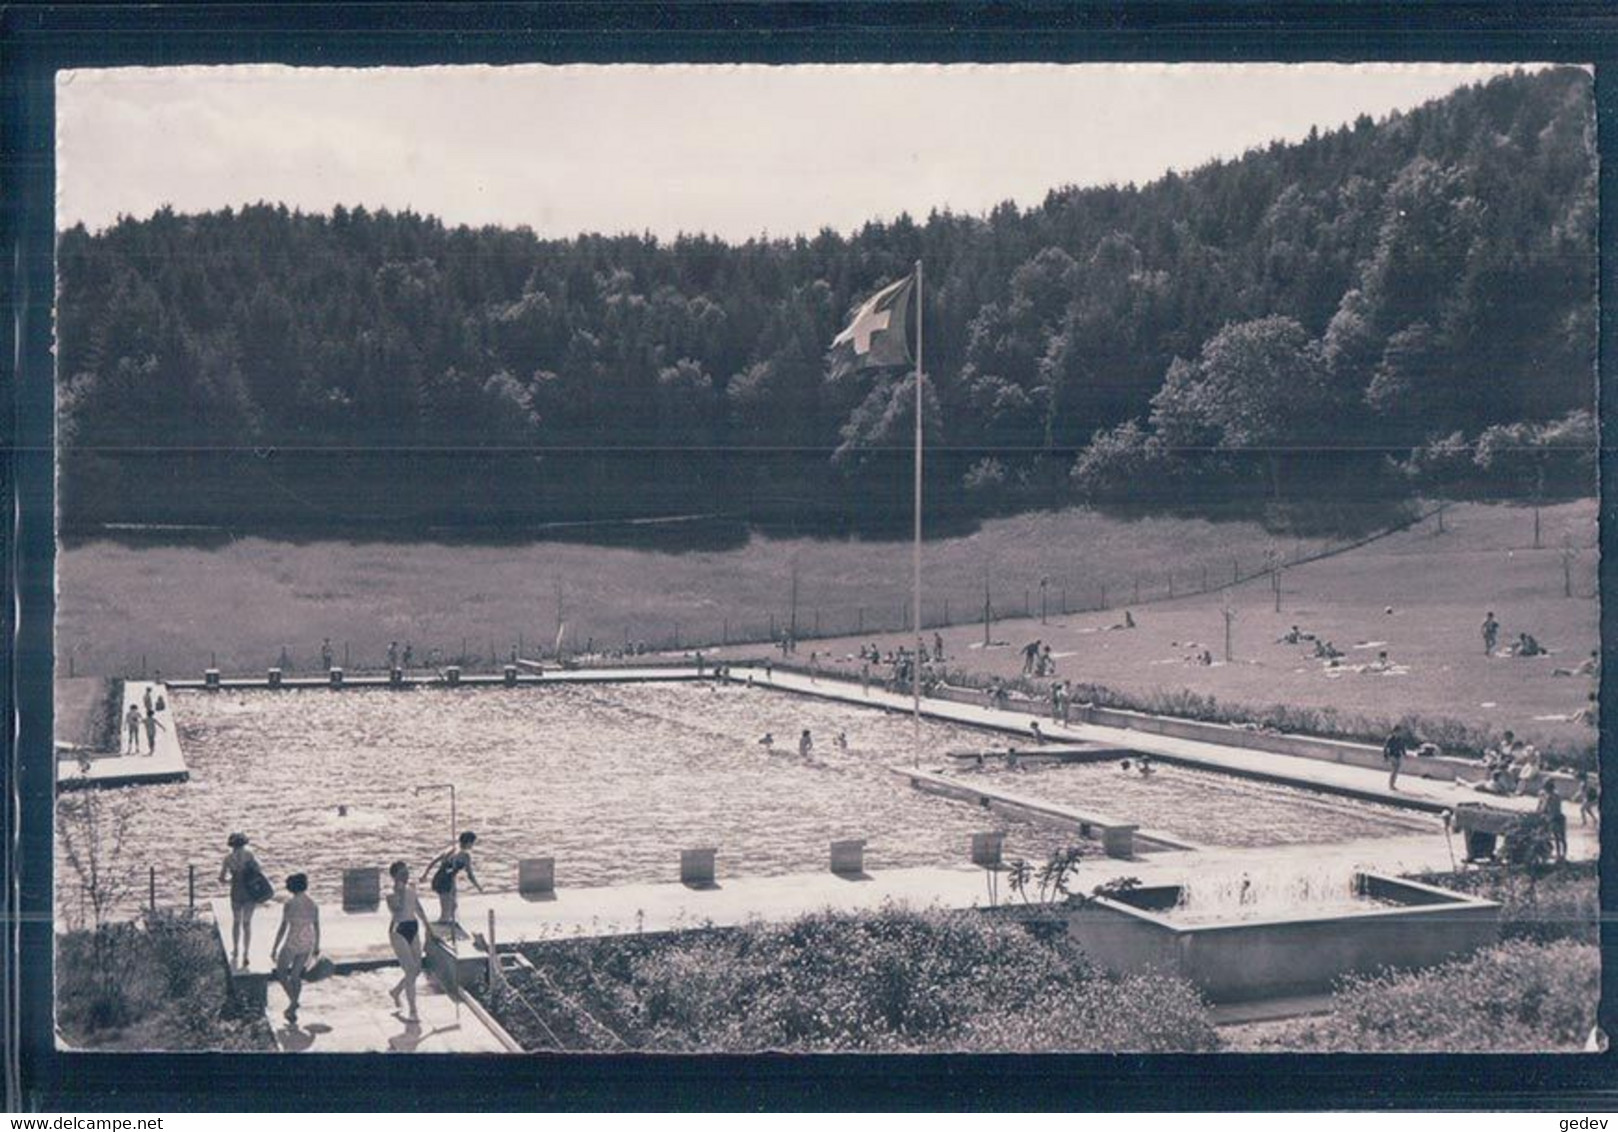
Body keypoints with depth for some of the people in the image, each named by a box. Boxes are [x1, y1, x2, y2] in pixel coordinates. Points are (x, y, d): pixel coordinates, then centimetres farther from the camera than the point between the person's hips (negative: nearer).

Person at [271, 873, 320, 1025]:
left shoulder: (289, 905, -16)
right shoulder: (313, 905, -1)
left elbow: (283, 927, -13)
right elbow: (317, 928, 6)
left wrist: (274, 948, -4)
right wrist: (316, 949, 17)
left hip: (291, 944, -5)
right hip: (307, 944, 5)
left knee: (281, 972, 18)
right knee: (296, 975, 19)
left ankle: (293, 1001, 1)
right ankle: (292, 1012, 21)